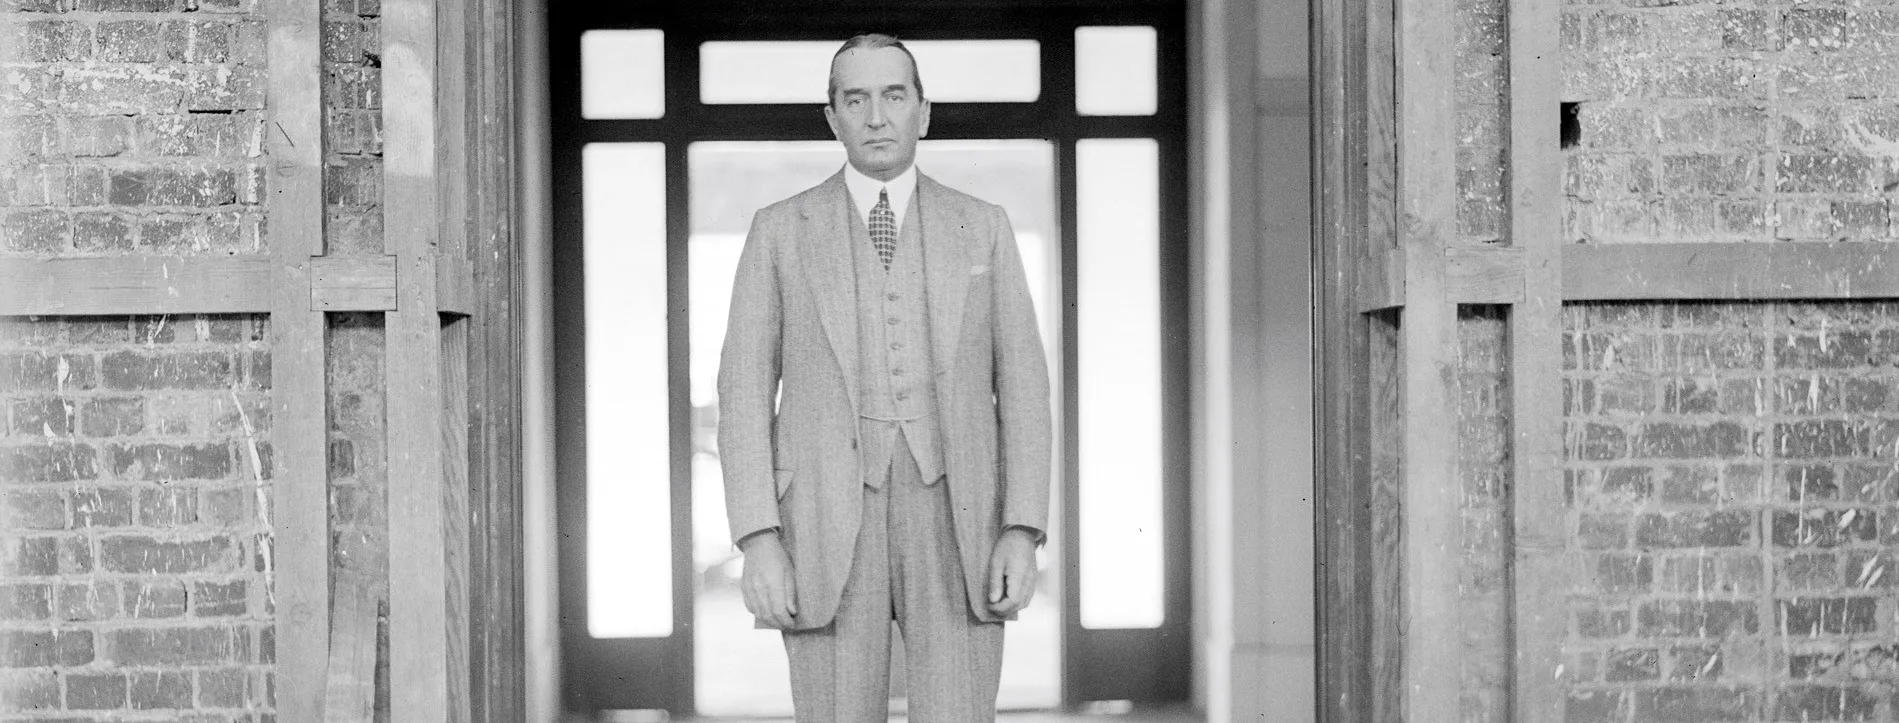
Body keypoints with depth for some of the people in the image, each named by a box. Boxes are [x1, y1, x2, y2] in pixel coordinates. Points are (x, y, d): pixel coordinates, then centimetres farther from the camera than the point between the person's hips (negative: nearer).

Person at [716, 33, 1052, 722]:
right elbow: (746, 392, 2)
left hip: (954, 523, 1)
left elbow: (1021, 387, 5)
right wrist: (758, 541, -9)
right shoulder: (779, 229, 6)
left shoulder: (983, 227, 9)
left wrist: (1024, 534, -7)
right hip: (829, 521, 0)